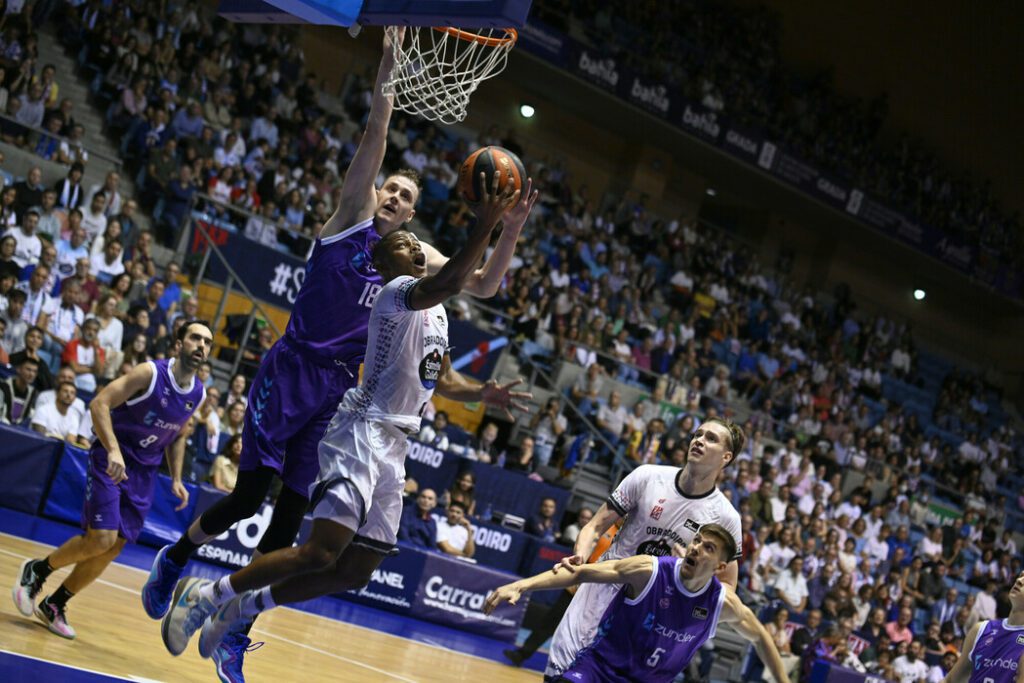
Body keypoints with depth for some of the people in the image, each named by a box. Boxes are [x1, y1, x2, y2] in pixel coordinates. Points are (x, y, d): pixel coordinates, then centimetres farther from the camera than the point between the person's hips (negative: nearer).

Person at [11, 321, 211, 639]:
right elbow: (99, 404, -22)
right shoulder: (151, 373, -16)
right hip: (111, 461, -6)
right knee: (101, 538, -17)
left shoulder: (198, 394, 3)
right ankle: (36, 570, 9)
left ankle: (54, 606, 18)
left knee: (113, 547, 2)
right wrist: (113, 451, -33)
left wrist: (176, 478, 9)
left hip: (143, 472, 6)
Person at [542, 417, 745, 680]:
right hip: (603, 585, 1)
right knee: (560, 670, -7)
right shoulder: (648, 476, -7)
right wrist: (579, 557, -21)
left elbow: (726, 586, 1)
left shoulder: (726, 517, -8)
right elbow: (596, 526, -2)